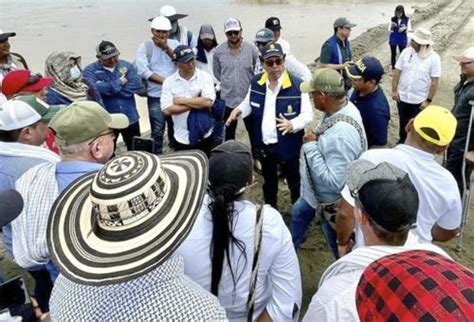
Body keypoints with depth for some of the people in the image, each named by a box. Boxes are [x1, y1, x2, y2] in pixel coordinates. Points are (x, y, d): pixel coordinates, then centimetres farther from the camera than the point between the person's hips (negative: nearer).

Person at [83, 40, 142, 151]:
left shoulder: (127, 65, 3)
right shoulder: (90, 70, -4)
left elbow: (136, 84, -13)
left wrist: (107, 89, -15)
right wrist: (118, 83, -16)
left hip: (130, 117, 2)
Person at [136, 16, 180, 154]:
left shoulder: (174, 43, 7)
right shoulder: (144, 47, -2)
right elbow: (143, 71, -14)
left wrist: (166, 48, -14)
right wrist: (165, 81, -16)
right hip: (156, 96, -3)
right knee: (158, 131, 2)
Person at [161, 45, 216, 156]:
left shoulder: (205, 76, -5)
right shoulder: (169, 81, -4)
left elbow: (208, 101, -20)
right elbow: (167, 109, -14)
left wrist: (181, 101, -14)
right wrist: (197, 104, -14)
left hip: (204, 136, 0)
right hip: (182, 138, 1)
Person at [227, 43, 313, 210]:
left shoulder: (297, 85, -19)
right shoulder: (256, 82, -5)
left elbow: (308, 114, -15)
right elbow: (249, 104, 12)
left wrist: (292, 125, -35)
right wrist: (239, 110, -11)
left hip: (288, 146, -4)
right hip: (264, 145, 5)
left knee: (294, 183, 15)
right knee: (269, 183, 26)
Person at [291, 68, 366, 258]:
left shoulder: (341, 134, -41)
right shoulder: (343, 106, -10)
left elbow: (334, 181, -37)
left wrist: (311, 147, -32)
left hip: (333, 201, -11)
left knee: (339, 248, 16)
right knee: (299, 213, 34)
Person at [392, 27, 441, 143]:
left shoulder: (434, 58, -15)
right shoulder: (406, 52, -7)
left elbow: (434, 81, -13)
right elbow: (397, 72, -1)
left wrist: (428, 100, -13)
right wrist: (394, 90, -4)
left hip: (419, 100, -3)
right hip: (402, 97, 3)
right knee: (403, 121, 21)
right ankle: (402, 140, 43)